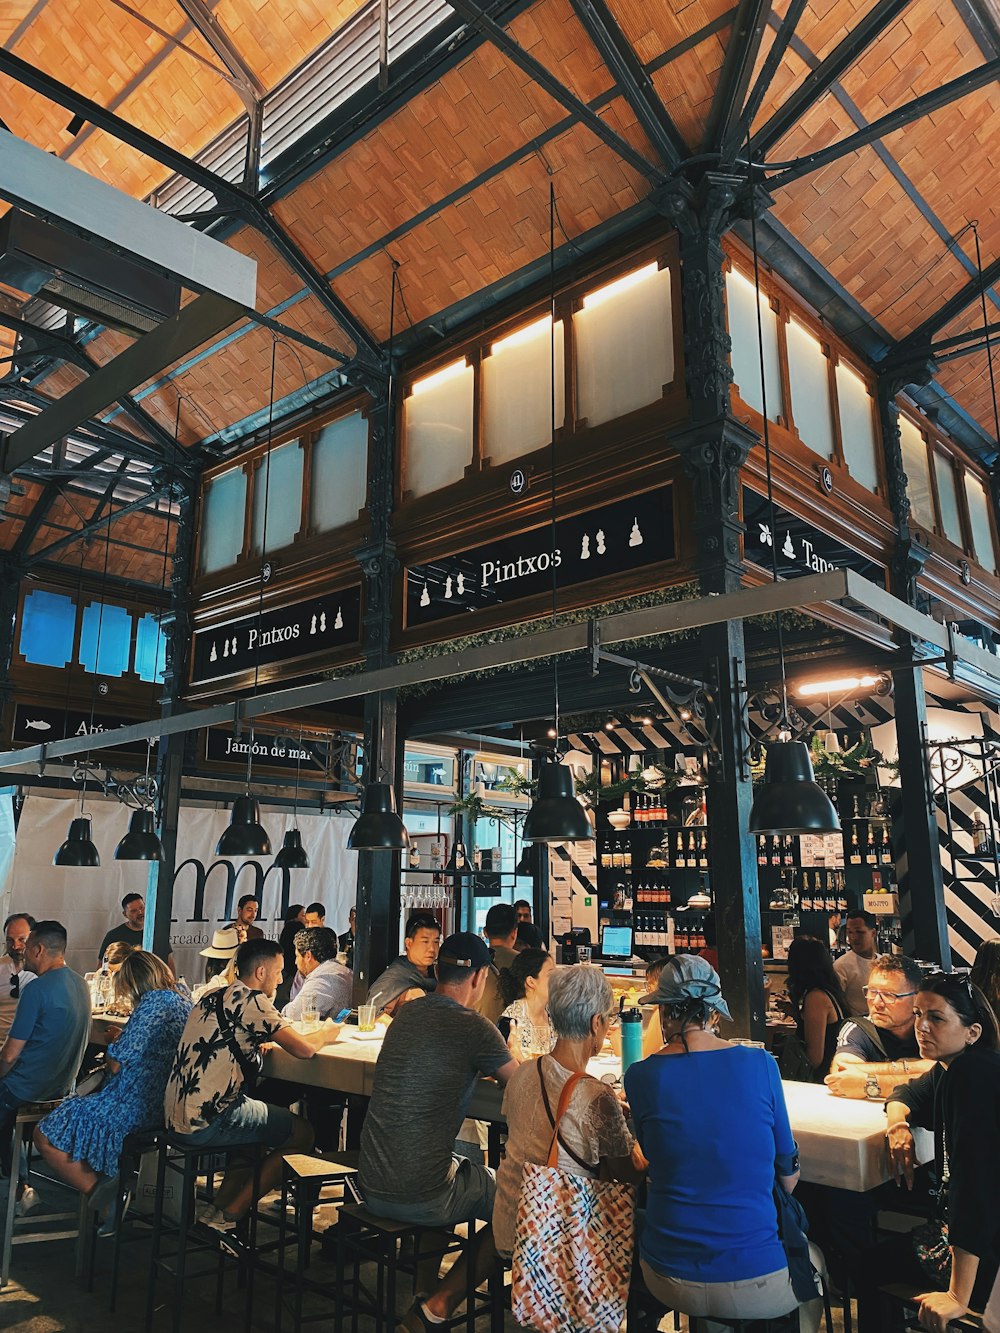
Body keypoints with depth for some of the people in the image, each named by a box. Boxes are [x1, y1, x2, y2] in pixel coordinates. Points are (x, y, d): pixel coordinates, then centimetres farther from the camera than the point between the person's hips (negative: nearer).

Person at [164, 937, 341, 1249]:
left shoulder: (213, 998, 14)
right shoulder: (252, 1001, -13)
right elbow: (304, 1049, -15)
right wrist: (325, 1034, 5)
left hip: (176, 1115, 9)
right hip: (207, 1121, -9)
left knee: (265, 1126, 28)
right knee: (301, 1134, 4)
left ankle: (215, 1211, 20)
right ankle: (227, 1218, 5)